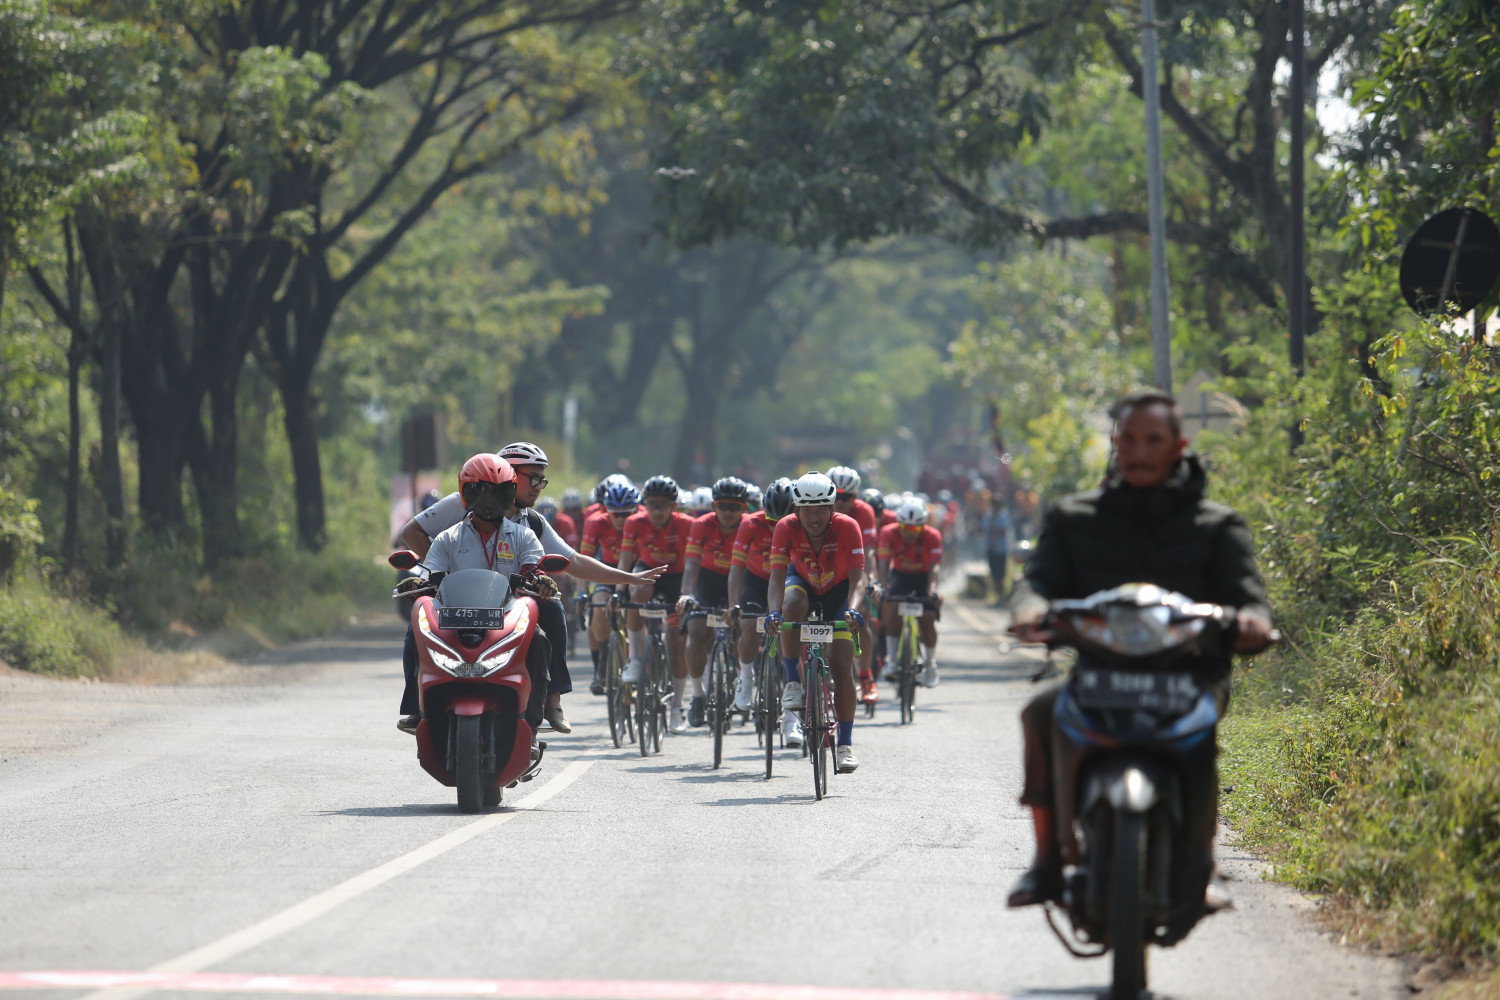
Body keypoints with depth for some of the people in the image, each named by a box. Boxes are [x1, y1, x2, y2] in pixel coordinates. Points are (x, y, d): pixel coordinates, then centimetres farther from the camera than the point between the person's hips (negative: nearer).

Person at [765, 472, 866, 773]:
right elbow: (777, 576, -34)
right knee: (792, 606, -37)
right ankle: (793, 686, -27)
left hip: (837, 590, 0)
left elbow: (857, 576, -35)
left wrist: (852, 608, -53)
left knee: (841, 666, -10)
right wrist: (774, 611, -52)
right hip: (802, 582, 0)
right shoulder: (786, 528, -29)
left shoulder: (847, 527, -30)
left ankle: (845, 744, 0)